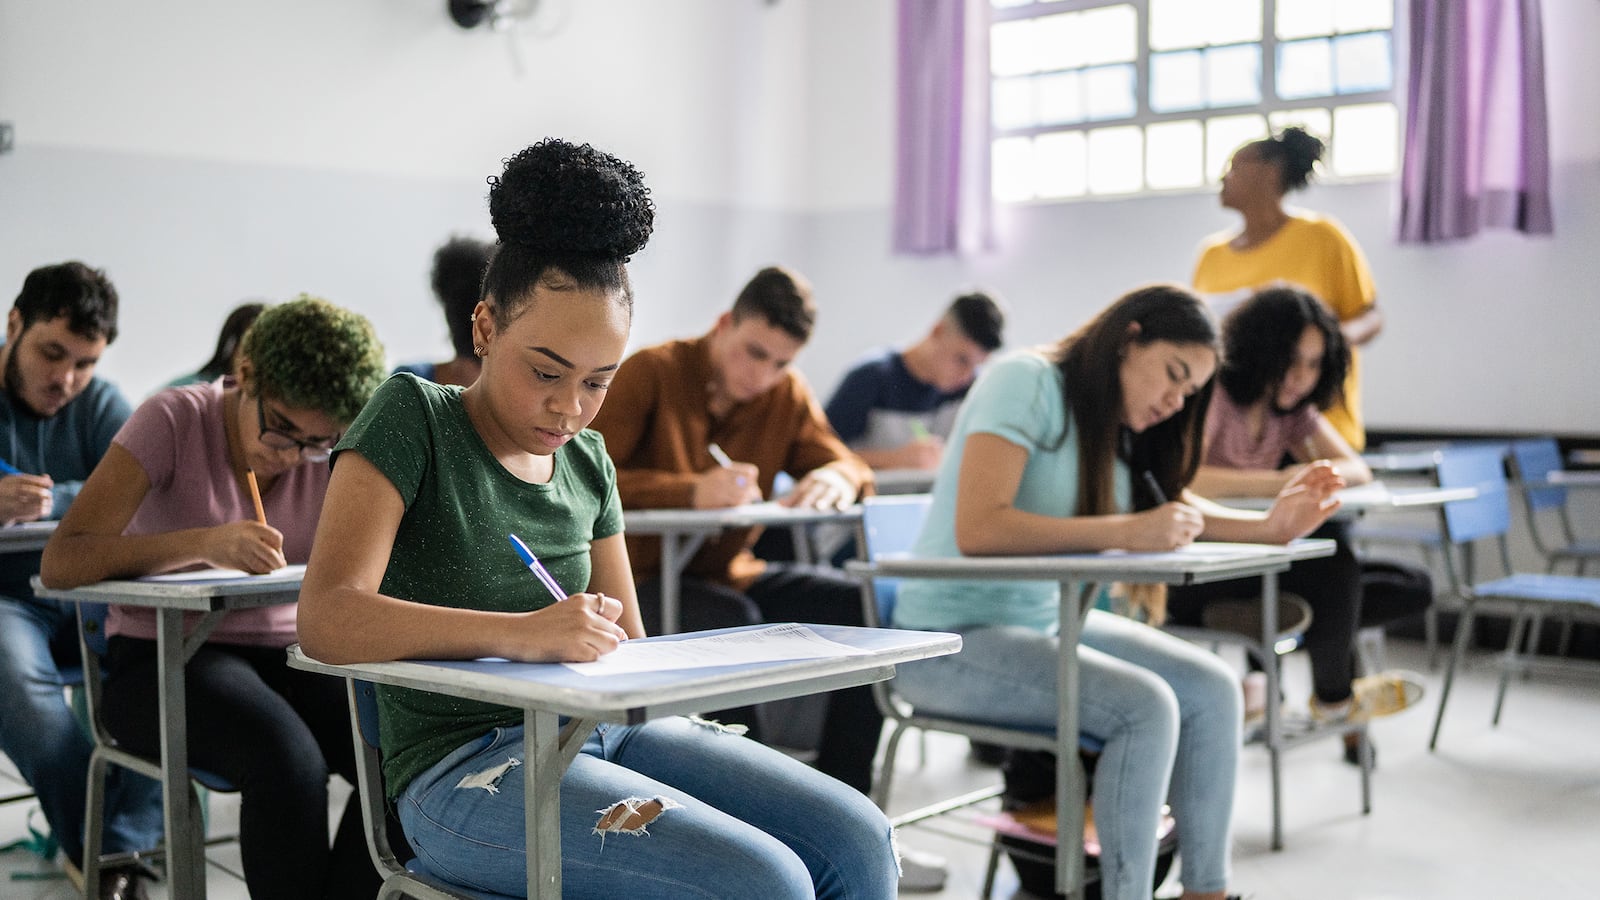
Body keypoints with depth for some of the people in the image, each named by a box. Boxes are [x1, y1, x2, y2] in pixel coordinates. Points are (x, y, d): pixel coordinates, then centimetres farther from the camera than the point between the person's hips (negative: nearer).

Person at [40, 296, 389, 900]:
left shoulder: (334, 453, 0)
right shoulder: (175, 420, -11)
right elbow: (61, 563, -20)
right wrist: (203, 544, -32)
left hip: (284, 655, 4)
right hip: (161, 657, -4)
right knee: (287, 760, -34)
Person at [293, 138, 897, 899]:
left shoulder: (586, 458, 13)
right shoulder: (413, 417, -5)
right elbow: (326, 620, -19)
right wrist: (519, 634, -30)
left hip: (599, 734, 6)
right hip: (466, 765, -6)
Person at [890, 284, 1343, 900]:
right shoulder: (1027, 381, -16)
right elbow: (977, 530, -27)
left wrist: (1269, 527, -6)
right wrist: (1129, 532, -30)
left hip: (1047, 621, 9)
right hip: (952, 639, -9)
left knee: (1213, 692, -4)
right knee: (1146, 705, -25)